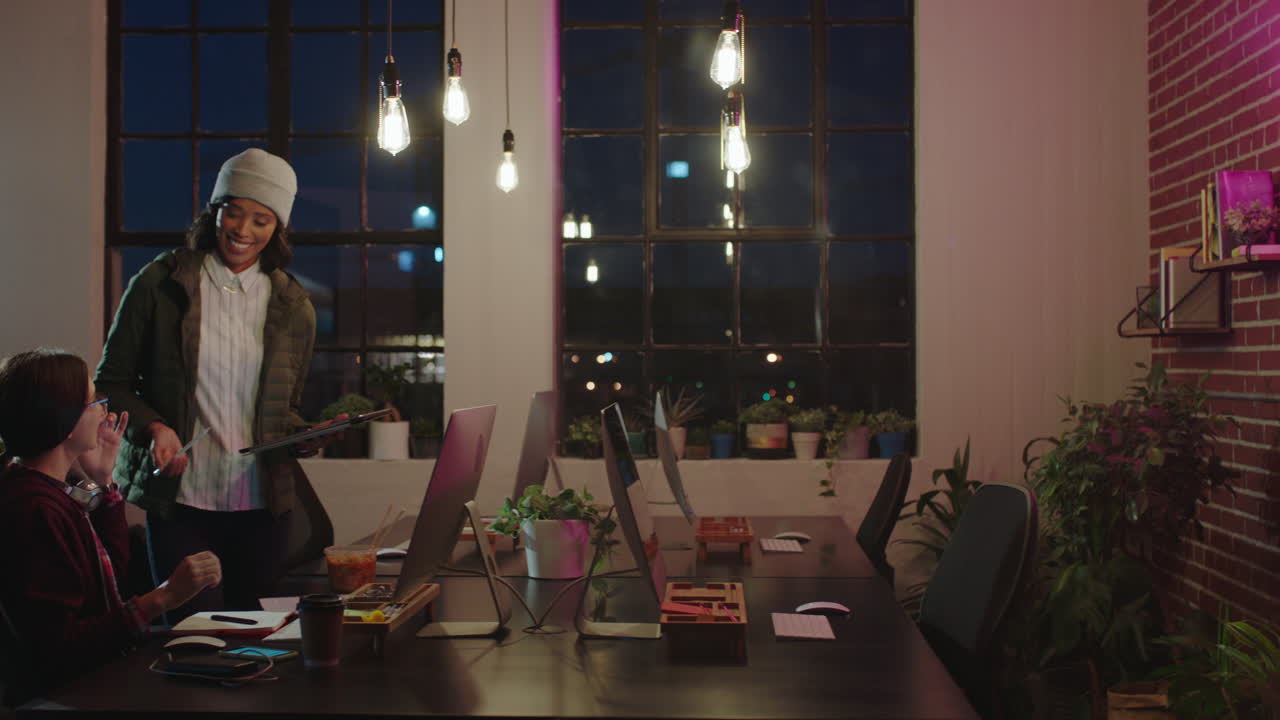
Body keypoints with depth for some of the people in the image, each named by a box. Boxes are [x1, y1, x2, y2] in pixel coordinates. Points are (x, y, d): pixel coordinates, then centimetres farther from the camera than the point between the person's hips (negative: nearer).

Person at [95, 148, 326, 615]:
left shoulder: (294, 307, 7)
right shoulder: (159, 284, 0)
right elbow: (111, 382, 5)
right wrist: (153, 427, -13)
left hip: (263, 502, 2)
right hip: (178, 498, -2)